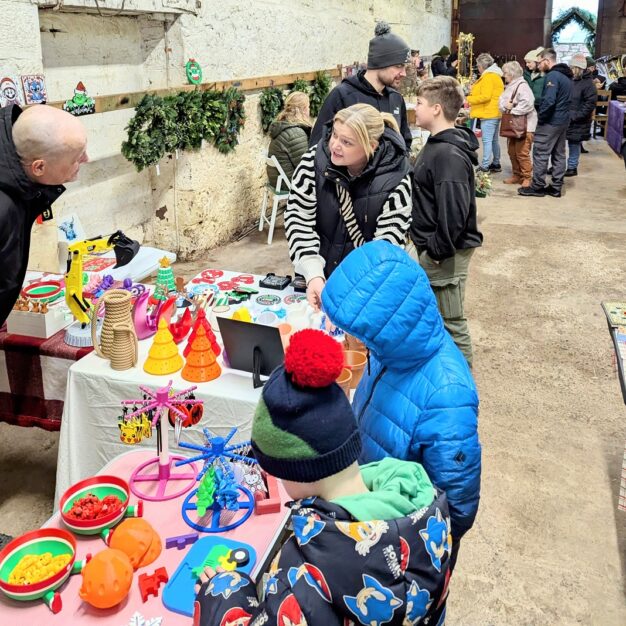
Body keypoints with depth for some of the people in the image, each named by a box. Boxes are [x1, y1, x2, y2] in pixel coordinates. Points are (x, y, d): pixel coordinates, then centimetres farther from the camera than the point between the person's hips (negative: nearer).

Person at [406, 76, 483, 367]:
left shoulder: (450, 155, -24)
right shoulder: (437, 144, 9)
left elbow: (454, 212, -29)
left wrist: (437, 252, -20)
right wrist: (421, 242, 16)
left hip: (444, 254, -11)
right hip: (425, 246, 11)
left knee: (451, 322, 3)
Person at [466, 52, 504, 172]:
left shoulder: (487, 77, -13)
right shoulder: (496, 76, 19)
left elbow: (485, 96, -21)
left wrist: (469, 99, -13)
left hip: (488, 113, -10)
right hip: (496, 112, 10)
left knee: (487, 140, -11)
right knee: (494, 140, 14)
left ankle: (485, 166, -13)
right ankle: (496, 164, 21)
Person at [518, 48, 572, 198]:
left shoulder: (552, 76, -16)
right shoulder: (566, 75, 14)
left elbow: (549, 101, -25)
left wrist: (539, 118, -14)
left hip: (550, 122, -9)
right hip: (563, 121, 9)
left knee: (540, 154, -2)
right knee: (559, 154, 10)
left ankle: (538, 187, 2)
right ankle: (556, 187, 15)